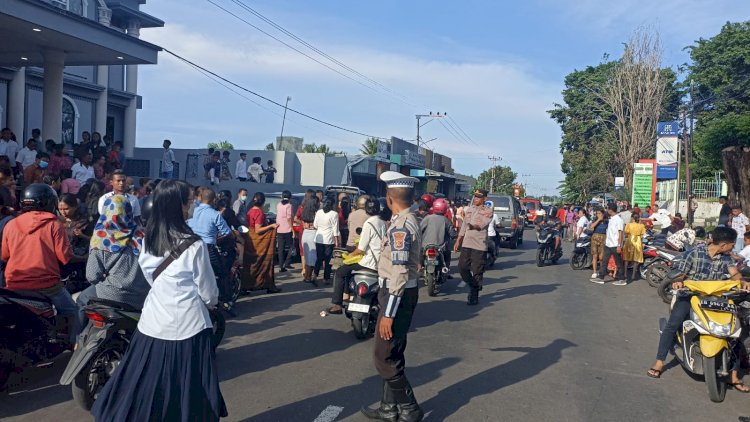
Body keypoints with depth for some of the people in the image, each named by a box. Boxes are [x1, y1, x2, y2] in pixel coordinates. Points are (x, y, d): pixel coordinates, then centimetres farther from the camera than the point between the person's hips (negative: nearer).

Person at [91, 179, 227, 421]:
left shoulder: (147, 240, 2)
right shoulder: (193, 245, -15)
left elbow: (151, 278, 12)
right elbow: (208, 292, -6)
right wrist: (210, 302, 15)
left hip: (154, 321, 6)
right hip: (187, 324, -5)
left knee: (145, 389, 15)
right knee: (189, 394, 7)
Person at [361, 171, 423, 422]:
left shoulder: (400, 226, -21)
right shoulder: (409, 221, 10)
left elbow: (399, 274, -26)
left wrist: (388, 313, -25)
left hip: (398, 295, -10)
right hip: (404, 294, 10)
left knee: (384, 357, -2)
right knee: (392, 354, 17)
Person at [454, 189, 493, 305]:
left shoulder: (487, 211, -4)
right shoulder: (469, 209, 15)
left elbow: (482, 225, -22)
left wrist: (473, 226, -44)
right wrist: (458, 241, 18)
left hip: (479, 245, -6)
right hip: (466, 244, 6)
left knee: (477, 271, -2)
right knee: (462, 267, 4)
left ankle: (474, 295, 8)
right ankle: (473, 286, 26)